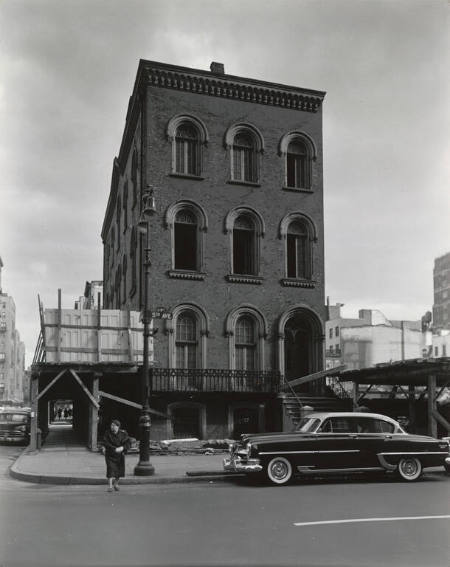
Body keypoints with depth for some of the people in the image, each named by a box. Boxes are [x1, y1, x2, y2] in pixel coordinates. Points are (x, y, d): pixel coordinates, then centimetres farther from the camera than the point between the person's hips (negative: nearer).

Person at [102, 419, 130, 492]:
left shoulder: (123, 433, -4)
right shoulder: (107, 433, -9)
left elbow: (127, 444, -7)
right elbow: (105, 443, -18)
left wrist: (122, 448, -27)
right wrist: (115, 449, -26)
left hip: (120, 455, 3)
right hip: (110, 454, -3)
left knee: (119, 470, 10)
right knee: (111, 470, -15)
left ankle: (116, 484, 32)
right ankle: (110, 486, -11)